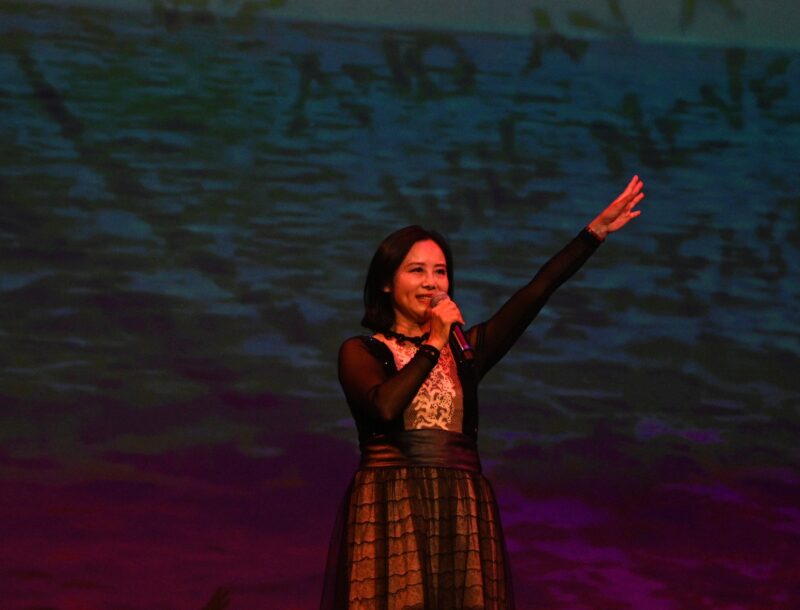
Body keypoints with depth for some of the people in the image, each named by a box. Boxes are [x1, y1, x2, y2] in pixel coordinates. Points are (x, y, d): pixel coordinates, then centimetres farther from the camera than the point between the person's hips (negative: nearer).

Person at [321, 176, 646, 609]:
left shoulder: (464, 349, 16)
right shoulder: (361, 352, 5)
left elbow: (535, 294, 8)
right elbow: (385, 406, -16)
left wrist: (596, 231, 2)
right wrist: (433, 346, -6)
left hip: (462, 519, 4)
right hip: (390, 514, -4)